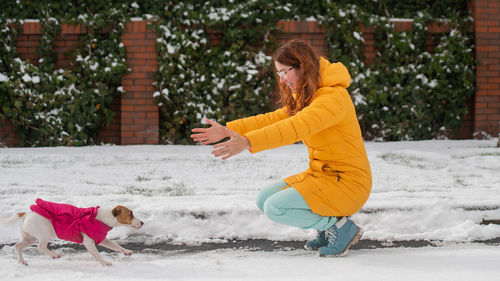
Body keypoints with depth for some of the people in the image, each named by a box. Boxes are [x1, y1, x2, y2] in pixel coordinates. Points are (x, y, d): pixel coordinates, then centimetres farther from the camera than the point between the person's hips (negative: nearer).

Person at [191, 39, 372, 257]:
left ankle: (339, 226, -5)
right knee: (264, 200, 4)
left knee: (275, 209, -20)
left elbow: (295, 127, -35)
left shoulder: (334, 97, -21)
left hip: (346, 182, -10)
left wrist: (247, 142, -44)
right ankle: (328, 229, 10)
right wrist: (228, 130, -3)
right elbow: (274, 119, 8)